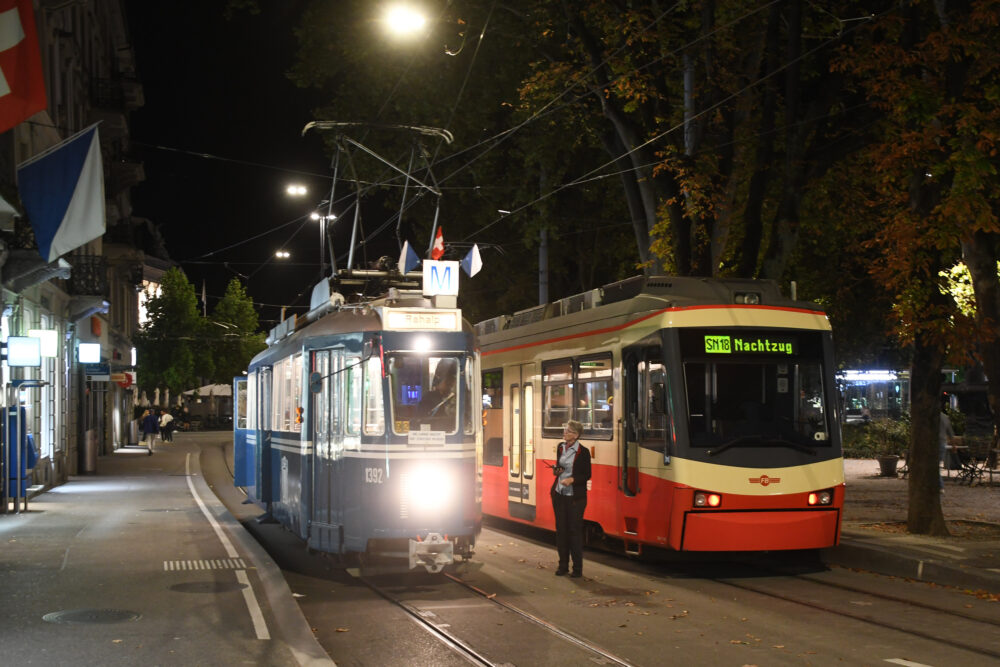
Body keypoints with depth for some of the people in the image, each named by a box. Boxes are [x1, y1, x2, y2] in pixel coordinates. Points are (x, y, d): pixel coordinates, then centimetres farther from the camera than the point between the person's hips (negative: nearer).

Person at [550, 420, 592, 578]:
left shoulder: (583, 452, -9)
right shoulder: (560, 447, 7)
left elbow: (586, 475, -6)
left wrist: (572, 479, -20)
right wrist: (556, 470, -2)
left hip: (575, 496, -5)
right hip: (559, 494, 5)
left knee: (575, 530, -1)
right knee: (560, 529, 8)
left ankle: (577, 568, 8)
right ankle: (563, 565, 17)